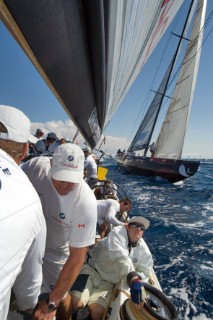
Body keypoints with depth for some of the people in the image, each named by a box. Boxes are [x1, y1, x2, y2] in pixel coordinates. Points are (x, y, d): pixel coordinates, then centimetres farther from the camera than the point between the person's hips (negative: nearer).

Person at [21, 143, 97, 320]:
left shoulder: (86, 202, -35)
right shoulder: (35, 167, -28)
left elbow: (77, 256, -25)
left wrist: (52, 303, -21)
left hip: (55, 249, -2)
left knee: (60, 297, 9)